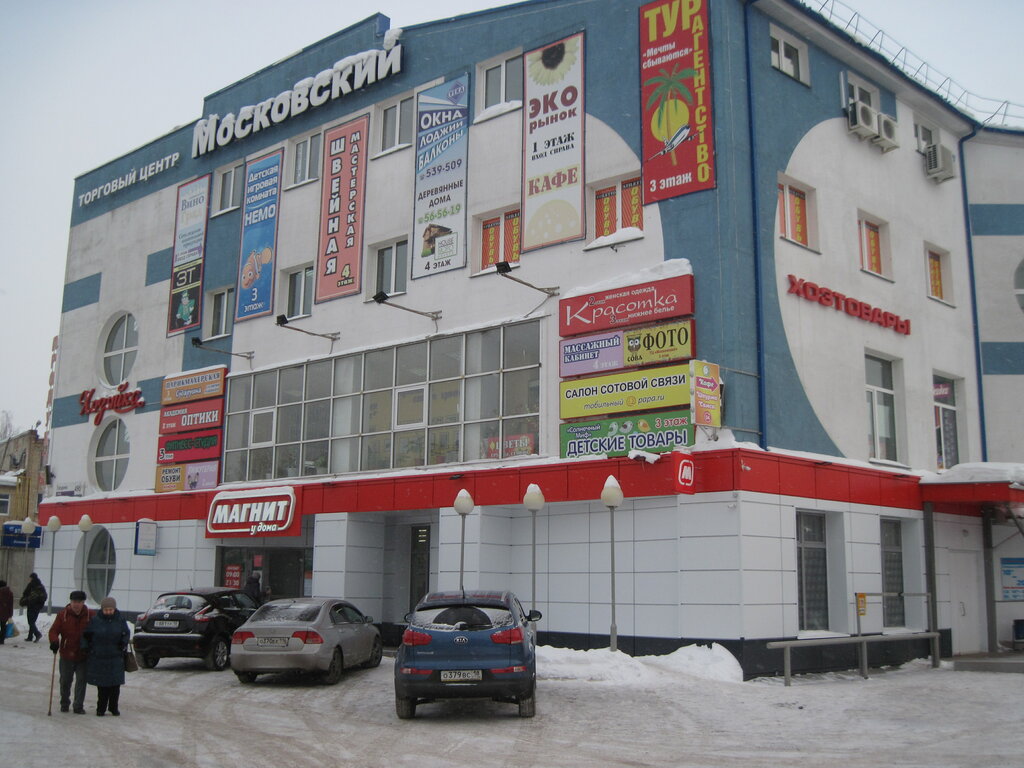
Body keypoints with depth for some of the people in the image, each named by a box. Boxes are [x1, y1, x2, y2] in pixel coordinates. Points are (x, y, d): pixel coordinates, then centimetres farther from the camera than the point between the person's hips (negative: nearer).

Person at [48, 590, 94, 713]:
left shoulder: (91, 615, -2)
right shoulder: (63, 615, -3)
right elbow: (54, 630, -3)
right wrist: (54, 642, -22)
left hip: (83, 656, -1)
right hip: (66, 654, 1)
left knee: (81, 681, -1)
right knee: (65, 680, 12)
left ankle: (79, 706, 7)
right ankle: (64, 703, 31)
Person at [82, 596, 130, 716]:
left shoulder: (120, 620, 1)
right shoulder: (95, 621, -1)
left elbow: (126, 633, 10)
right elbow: (85, 635, 8)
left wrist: (124, 642, -8)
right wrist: (85, 647, -3)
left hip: (116, 658, 1)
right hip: (99, 658, -1)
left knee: (115, 684, 3)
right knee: (102, 685, 3)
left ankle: (113, 707, 15)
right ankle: (101, 708, 14)